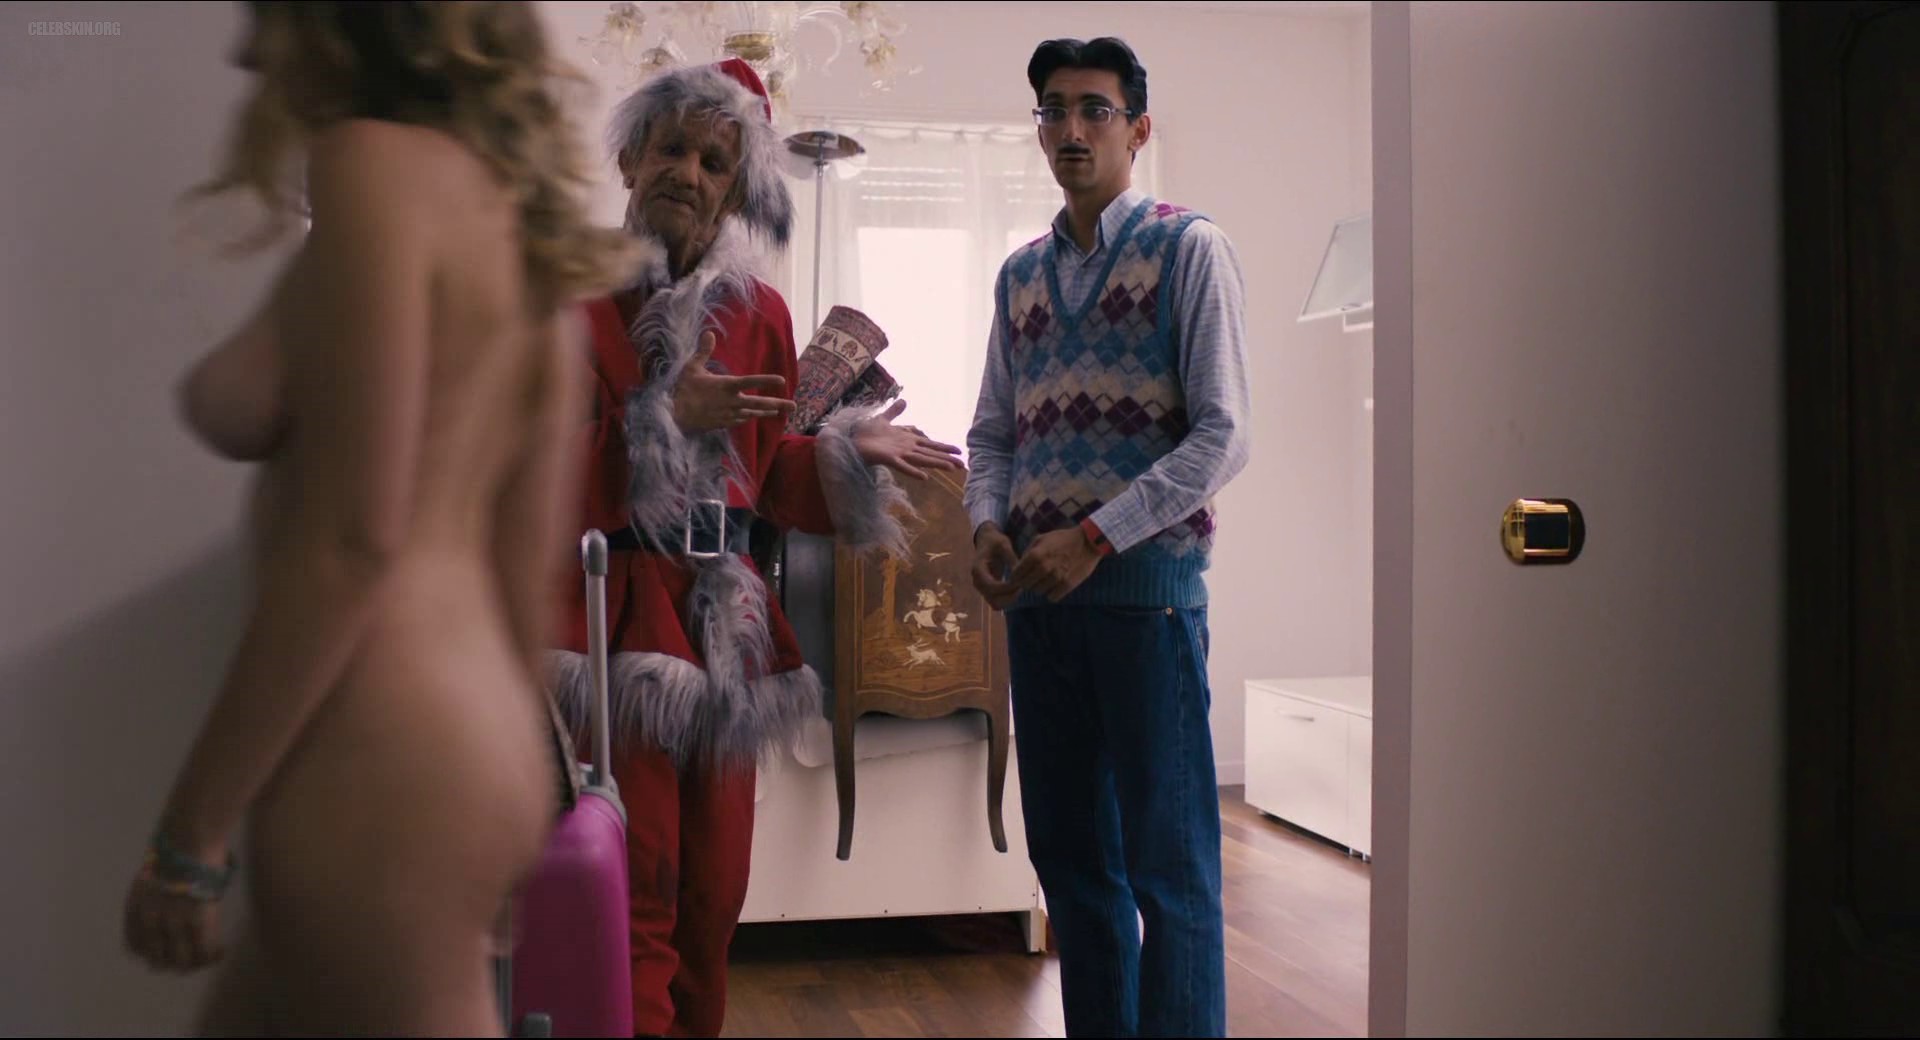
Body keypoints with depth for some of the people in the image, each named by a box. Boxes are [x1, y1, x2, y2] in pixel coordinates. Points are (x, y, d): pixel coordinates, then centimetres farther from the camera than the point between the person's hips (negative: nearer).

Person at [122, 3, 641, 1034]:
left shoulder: (377, 167, -10)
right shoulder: (517, 208, 14)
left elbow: (348, 540, -17)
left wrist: (188, 833, -12)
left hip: (378, 763, -9)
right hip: (469, 740, 9)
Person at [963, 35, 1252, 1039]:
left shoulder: (1188, 249, -1)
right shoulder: (1020, 273, 16)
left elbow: (1221, 434, -9)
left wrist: (1093, 537, -15)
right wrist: (989, 525, -2)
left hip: (1145, 582, -5)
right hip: (1035, 592, 6)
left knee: (1167, 861, -1)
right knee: (1067, 853, 11)